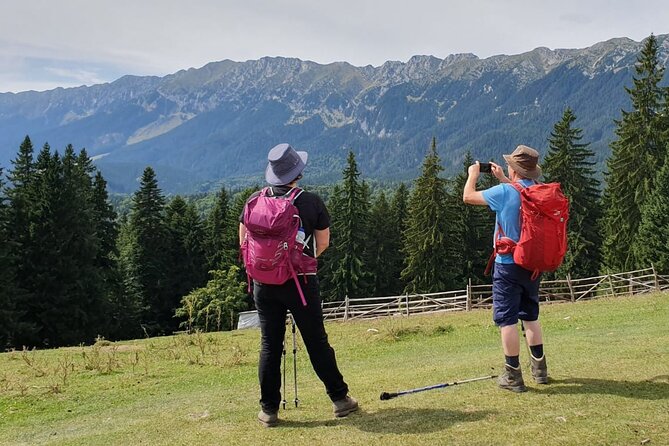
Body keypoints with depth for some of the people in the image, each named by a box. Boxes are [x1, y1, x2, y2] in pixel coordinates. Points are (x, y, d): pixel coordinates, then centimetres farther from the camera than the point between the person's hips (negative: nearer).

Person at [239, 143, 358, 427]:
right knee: (317, 342, 7)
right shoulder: (311, 202, -7)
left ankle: (268, 410, 13)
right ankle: (339, 399, 16)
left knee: (269, 344, 8)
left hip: (264, 282, 2)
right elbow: (323, 243, 3)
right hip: (301, 281, -2)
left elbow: (243, 240, 8)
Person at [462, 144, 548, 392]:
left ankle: (513, 377, 4)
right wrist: (502, 179, 33)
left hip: (508, 264, -6)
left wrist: (473, 175, 13)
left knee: (506, 319, 1)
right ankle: (539, 369, 26)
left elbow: (468, 197, -5)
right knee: (530, 316, 20)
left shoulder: (504, 192, -18)